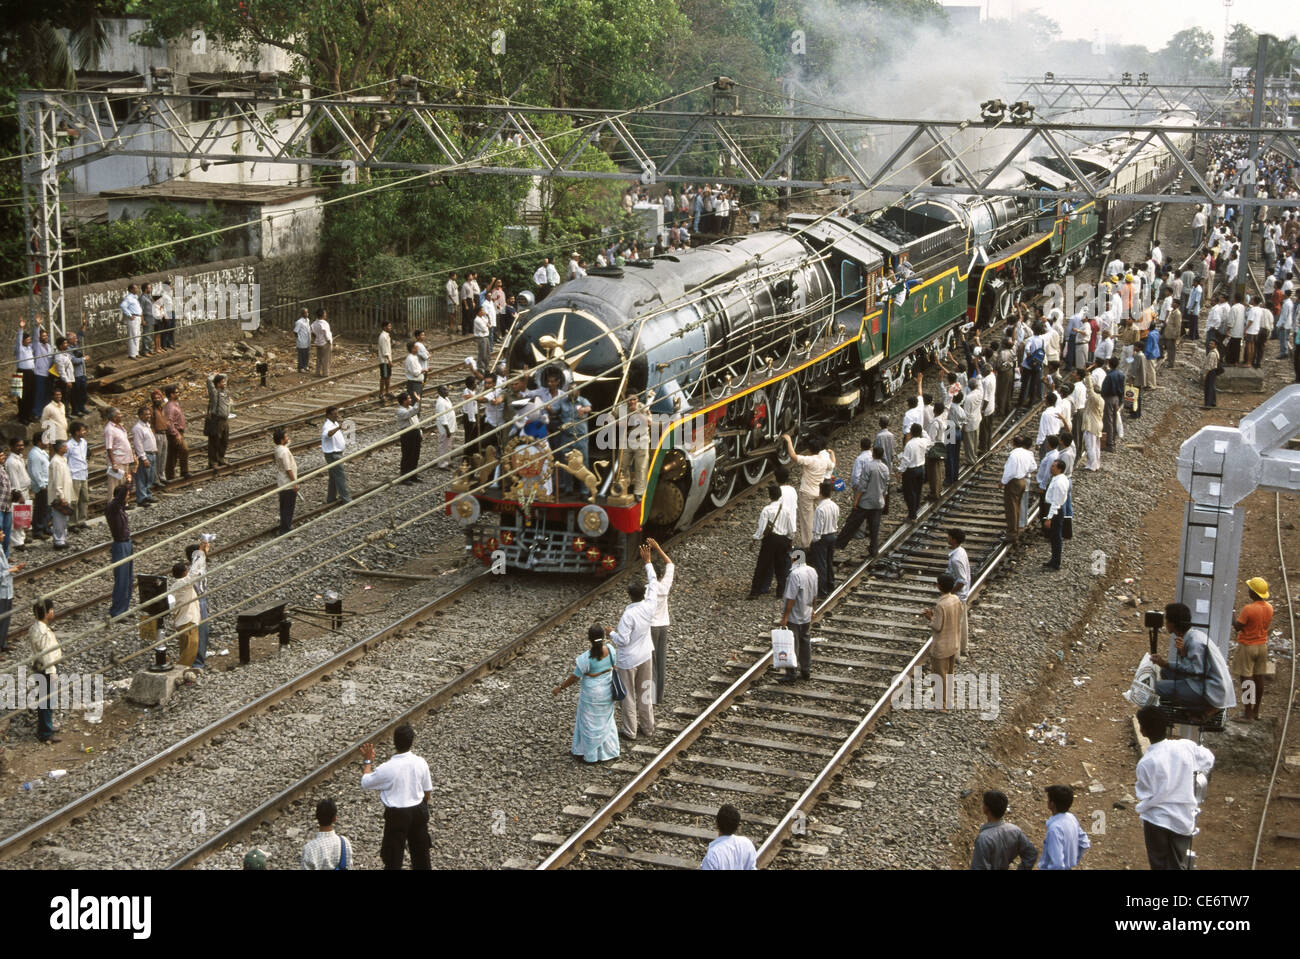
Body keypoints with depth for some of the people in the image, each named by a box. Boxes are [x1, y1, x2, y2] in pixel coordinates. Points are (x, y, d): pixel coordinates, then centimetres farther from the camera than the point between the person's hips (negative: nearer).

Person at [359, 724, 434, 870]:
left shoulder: (387, 769, -25)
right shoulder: (421, 763, -12)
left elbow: (365, 782, -8)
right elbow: (427, 791, 0)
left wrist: (368, 761, 5)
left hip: (396, 815, -4)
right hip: (418, 811, 4)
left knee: (393, 856, 11)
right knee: (420, 849, 24)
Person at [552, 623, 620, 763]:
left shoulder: (586, 658, -30)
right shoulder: (610, 649, -16)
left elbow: (574, 677, -19)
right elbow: (615, 667, 0)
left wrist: (560, 688, -4)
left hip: (592, 694, -5)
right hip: (608, 691, 5)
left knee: (591, 723, 15)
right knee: (606, 719, 24)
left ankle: (592, 755, 32)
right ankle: (610, 750, 38)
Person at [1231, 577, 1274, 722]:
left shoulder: (1248, 609, -23)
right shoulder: (1269, 608, 0)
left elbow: (1237, 627, -17)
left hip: (1247, 646, -7)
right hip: (1262, 645, 7)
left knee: (1246, 679, 0)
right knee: (1259, 678, 14)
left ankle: (1248, 714, 2)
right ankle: (1256, 711, 24)